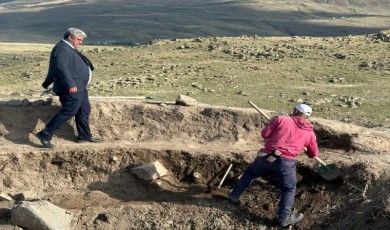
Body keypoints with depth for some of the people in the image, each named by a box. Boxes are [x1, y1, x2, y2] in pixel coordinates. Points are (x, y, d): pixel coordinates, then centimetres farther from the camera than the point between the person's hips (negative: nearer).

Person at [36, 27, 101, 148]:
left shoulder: (68, 48, 18)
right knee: (68, 112, -10)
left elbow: (55, 68, 24)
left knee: (84, 111, 16)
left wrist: (48, 82, 30)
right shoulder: (62, 49, -15)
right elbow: (61, 67, -28)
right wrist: (70, 84, -33)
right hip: (71, 88, -11)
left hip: (79, 87, 11)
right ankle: (45, 135, -4)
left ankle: (84, 135, 27)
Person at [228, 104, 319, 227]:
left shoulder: (280, 119, 7)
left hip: (265, 156, 2)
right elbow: (314, 154, 21)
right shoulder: (310, 133, 12)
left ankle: (235, 194, 40)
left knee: (250, 173, 27)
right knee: (289, 189, 19)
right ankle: (284, 218, 17)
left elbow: (264, 134, 2)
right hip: (286, 162, -1)